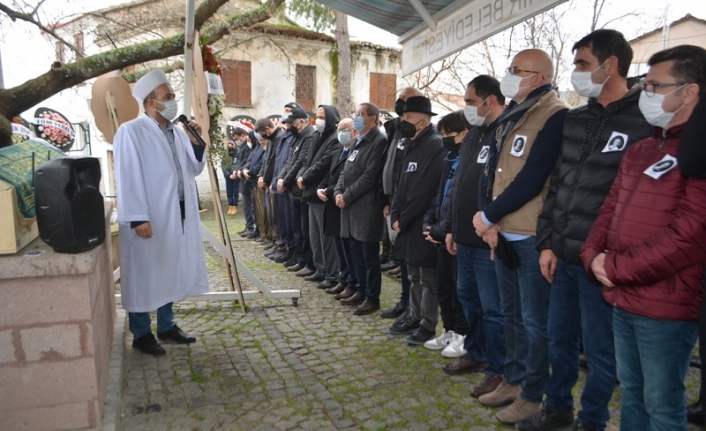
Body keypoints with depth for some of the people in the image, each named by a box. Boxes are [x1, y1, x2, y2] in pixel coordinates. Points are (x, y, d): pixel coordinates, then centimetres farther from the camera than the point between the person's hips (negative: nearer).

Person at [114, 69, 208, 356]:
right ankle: (141, 334, 19)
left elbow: (194, 170, 13)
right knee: (143, 276, 4)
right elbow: (128, 178, -16)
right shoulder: (131, 131, -10)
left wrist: (196, 143, -3)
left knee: (170, 273, 15)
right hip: (147, 219, -7)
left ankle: (166, 327, 30)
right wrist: (138, 218, -21)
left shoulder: (177, 132, 11)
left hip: (176, 216, 7)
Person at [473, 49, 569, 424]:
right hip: (504, 232, 8)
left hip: (532, 235, -8)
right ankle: (514, 380, 33)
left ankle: (533, 395, 19)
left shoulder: (555, 116, -12)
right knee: (511, 313, 18)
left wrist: (488, 217, -12)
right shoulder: (510, 116, 14)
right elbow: (490, 171, 9)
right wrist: (488, 218, -5)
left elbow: (531, 180, -20)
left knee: (534, 319, 3)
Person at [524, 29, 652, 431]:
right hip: (563, 256, 6)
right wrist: (547, 242, 7)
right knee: (560, 337, 19)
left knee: (600, 348, 10)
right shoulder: (573, 120, 10)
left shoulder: (644, 123, -10)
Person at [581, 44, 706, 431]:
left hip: (666, 305, -8)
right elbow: (610, 210, 15)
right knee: (630, 392, 21)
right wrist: (594, 256, -2)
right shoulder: (639, 151, 15)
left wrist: (616, 267, -16)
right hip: (623, 299, 8)